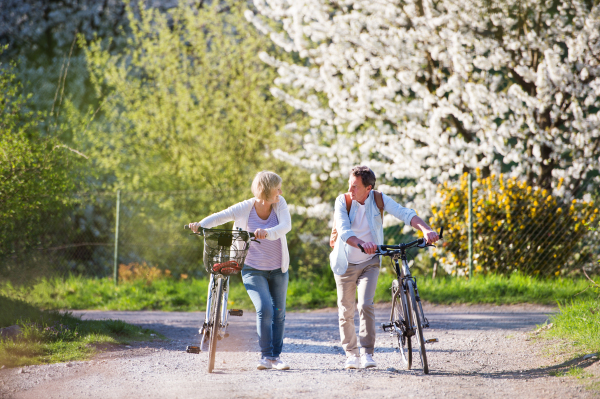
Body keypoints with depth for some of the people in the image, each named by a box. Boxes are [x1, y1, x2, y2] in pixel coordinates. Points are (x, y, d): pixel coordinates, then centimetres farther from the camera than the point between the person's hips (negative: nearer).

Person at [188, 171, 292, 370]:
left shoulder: (280, 204, -9)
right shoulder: (245, 208, -14)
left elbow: (286, 225, -25)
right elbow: (220, 217, -13)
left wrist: (267, 232, -45)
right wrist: (200, 224, -33)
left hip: (278, 269, 3)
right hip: (254, 269, -3)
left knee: (278, 312, 9)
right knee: (264, 309, -19)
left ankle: (276, 356, 22)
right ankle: (265, 356, -7)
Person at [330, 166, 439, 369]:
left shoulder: (379, 200, -10)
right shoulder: (343, 201, -14)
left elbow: (405, 214, -20)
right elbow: (343, 231, -28)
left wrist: (426, 230, -39)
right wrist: (362, 244, -48)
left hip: (369, 263, 0)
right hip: (345, 264, 0)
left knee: (366, 305, -18)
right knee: (346, 312, 6)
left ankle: (367, 353, -14)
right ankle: (351, 354, 21)